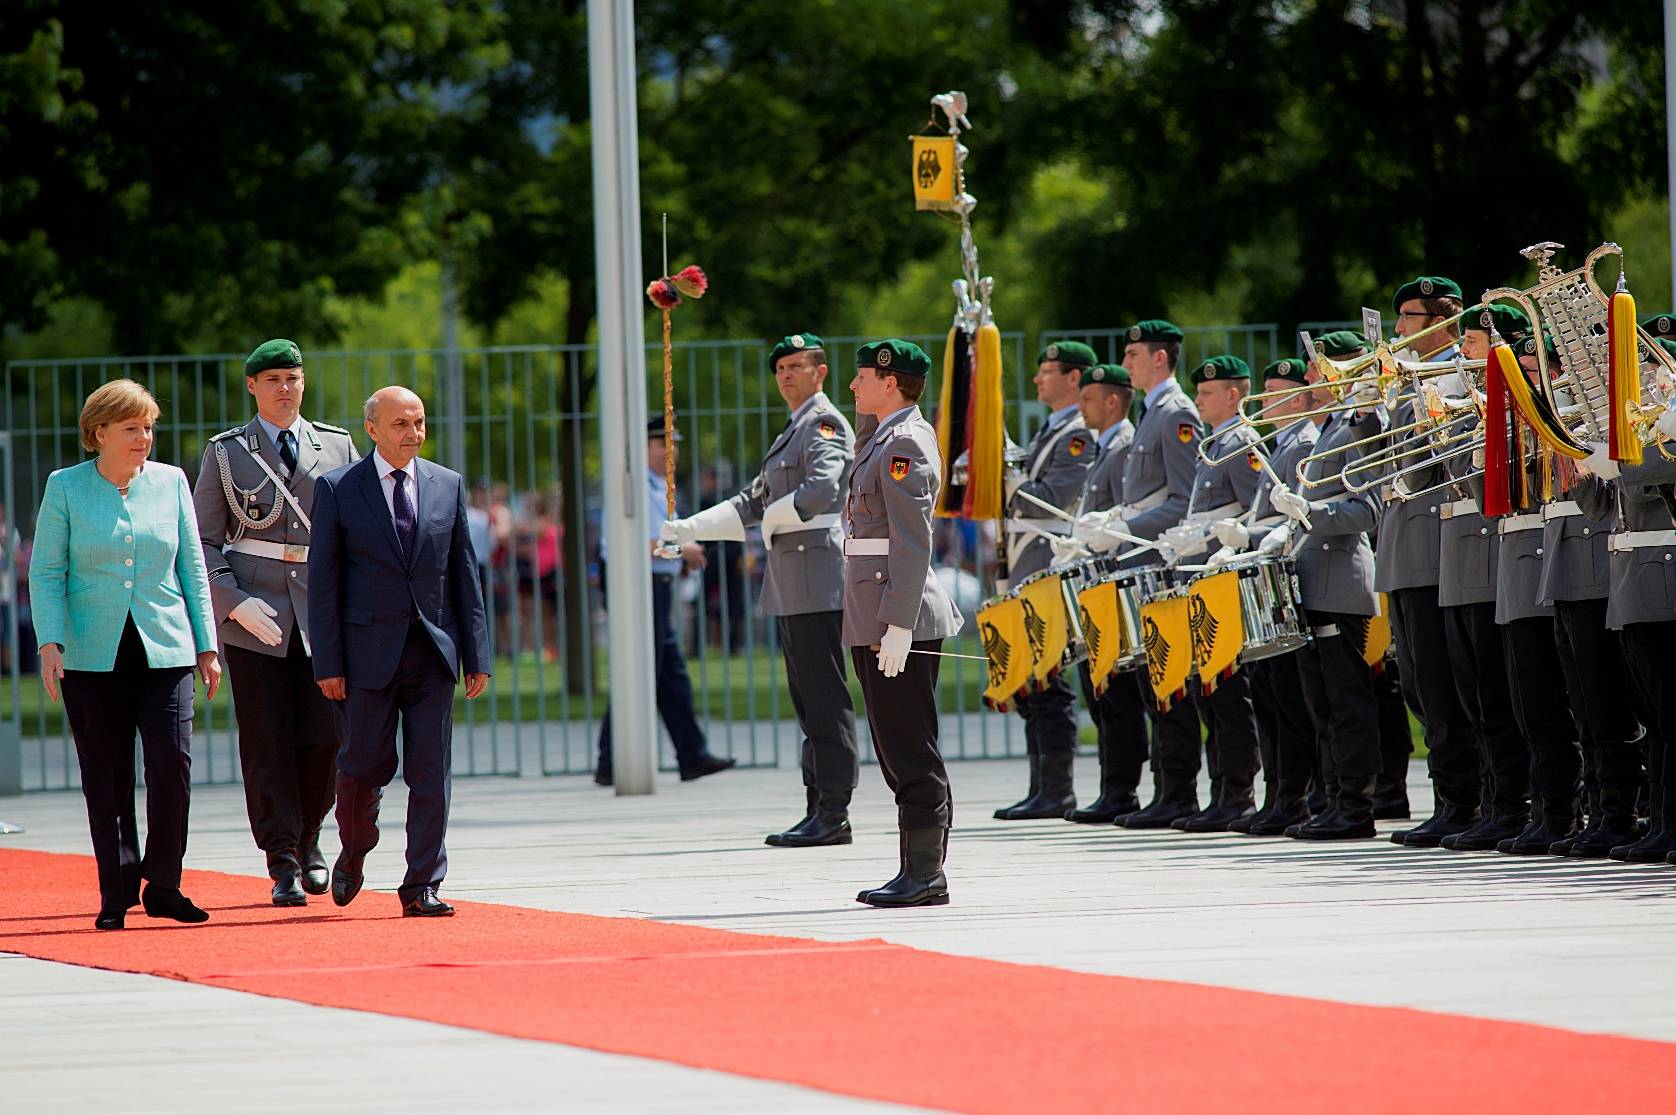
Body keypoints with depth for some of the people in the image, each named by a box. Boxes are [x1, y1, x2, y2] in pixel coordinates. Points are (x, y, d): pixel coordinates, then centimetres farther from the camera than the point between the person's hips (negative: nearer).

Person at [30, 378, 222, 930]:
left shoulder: (170, 482, 8)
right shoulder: (65, 487, 2)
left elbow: (192, 569, 12)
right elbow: (46, 572, 2)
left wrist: (207, 646, 8)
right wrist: (49, 643, -10)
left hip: (164, 651, 1)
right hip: (93, 654, -1)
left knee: (173, 767, -10)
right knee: (107, 780, 2)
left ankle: (163, 885, 3)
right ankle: (117, 891, 11)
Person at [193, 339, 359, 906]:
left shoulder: (337, 445, 11)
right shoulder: (226, 453, 6)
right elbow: (203, 540, 4)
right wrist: (235, 602, -10)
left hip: (324, 612, 1)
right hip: (255, 615, -1)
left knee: (323, 736, -5)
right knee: (267, 744, -4)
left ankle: (307, 837, 21)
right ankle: (283, 864, 2)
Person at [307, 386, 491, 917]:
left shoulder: (447, 485, 8)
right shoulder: (337, 489, -1)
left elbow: (464, 574, 10)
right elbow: (323, 580, -2)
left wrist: (476, 654, 5)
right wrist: (327, 663, -8)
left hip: (433, 653, 2)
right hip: (369, 650, -2)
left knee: (431, 773, -2)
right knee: (366, 765, 2)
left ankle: (421, 887, 3)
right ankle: (354, 852, 30)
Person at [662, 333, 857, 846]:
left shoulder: (825, 424, -7)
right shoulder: (792, 432, 24)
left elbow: (823, 487, -25)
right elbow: (753, 503, 26)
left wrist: (774, 518, -10)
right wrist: (686, 530, 17)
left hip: (818, 581, -10)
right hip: (791, 589, 10)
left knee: (825, 698, -10)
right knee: (808, 702, 10)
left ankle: (833, 813, -11)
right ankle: (819, 811, 12)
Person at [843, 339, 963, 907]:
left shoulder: (906, 444, -14)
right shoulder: (886, 436, 15)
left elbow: (912, 541, -20)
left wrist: (898, 625, -24)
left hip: (898, 620, -11)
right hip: (879, 621, 11)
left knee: (911, 752, -8)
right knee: (899, 751, 12)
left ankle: (925, 874, -7)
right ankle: (918, 872, 15)